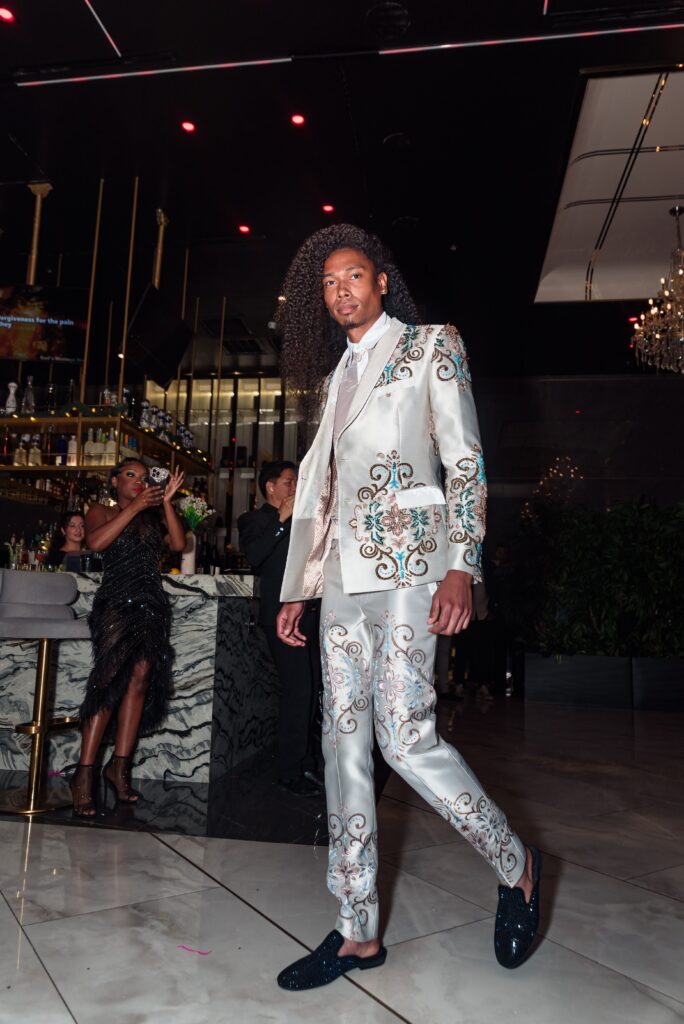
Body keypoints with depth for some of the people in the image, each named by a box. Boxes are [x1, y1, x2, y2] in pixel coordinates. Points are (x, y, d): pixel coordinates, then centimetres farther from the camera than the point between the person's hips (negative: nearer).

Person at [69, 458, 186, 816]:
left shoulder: (153, 517, 20)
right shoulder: (101, 512, 12)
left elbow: (178, 544, 4)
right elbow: (95, 541, -10)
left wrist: (166, 502, -1)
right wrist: (134, 507, -9)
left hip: (151, 607, 4)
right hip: (116, 602, -4)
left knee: (141, 676, -8)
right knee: (110, 678, -15)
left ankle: (120, 765, -3)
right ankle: (84, 773, -11)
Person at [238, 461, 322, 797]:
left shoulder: (299, 520, 22)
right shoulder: (253, 520, 2)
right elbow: (253, 556, -17)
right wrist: (281, 520, -16)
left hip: (308, 614, 7)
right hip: (282, 614, -7)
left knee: (311, 690, 9)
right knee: (297, 690, -11)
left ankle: (306, 763, 21)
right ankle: (290, 772, 0)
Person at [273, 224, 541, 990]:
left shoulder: (432, 347, 5)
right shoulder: (338, 377, 22)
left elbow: (465, 461, -5)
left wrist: (461, 567, -17)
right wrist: (298, 589, 15)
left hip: (408, 557, -6)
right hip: (345, 568, 7)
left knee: (404, 735, -13)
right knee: (343, 743, 4)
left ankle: (516, 866, 15)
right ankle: (358, 934, 17)